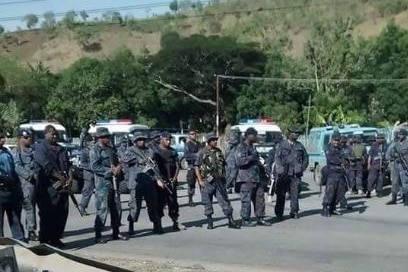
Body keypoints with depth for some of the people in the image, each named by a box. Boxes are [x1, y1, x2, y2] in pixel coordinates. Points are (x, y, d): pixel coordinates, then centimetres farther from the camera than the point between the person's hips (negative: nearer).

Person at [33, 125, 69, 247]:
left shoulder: (61, 149, 21)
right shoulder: (40, 148, 1)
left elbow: (67, 165, 11)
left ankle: (56, 238, 18)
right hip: (47, 186, -6)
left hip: (62, 185, 6)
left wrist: (65, 177, -8)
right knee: (47, 214, -4)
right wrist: (58, 176, -18)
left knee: (62, 213, 6)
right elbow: (46, 165, -12)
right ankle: (44, 241, 3)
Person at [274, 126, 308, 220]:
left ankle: (294, 212, 8)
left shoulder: (300, 146, 13)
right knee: (281, 194, 1)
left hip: (296, 174, 2)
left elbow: (306, 157, 19)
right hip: (284, 174, -2)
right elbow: (277, 157, 0)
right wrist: (280, 170, -11)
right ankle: (279, 213, 10)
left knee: (295, 194, -1)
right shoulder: (282, 145, 5)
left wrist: (302, 168, 6)